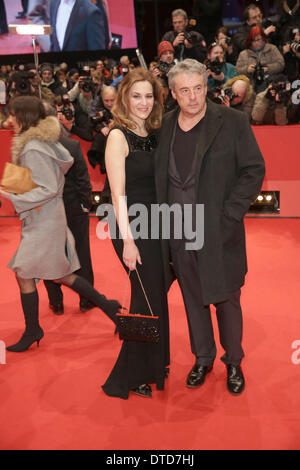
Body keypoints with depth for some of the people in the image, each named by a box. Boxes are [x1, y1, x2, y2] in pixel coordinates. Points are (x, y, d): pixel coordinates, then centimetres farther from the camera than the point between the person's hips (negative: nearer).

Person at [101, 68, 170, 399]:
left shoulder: (152, 134, 11)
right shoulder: (119, 136, -11)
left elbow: (156, 183, 13)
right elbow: (118, 194, -15)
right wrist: (127, 240, -19)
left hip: (156, 223, 7)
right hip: (132, 226, -7)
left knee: (155, 295, 15)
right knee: (147, 298, -1)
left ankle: (150, 366, 35)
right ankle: (127, 379, 16)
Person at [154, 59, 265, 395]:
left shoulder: (233, 122, -6)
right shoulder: (164, 127, 5)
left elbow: (253, 170, -6)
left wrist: (227, 216, -13)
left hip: (220, 234, -3)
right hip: (178, 234, 3)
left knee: (226, 299, 10)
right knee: (193, 299, 16)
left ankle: (234, 363, 32)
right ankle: (203, 358, 36)